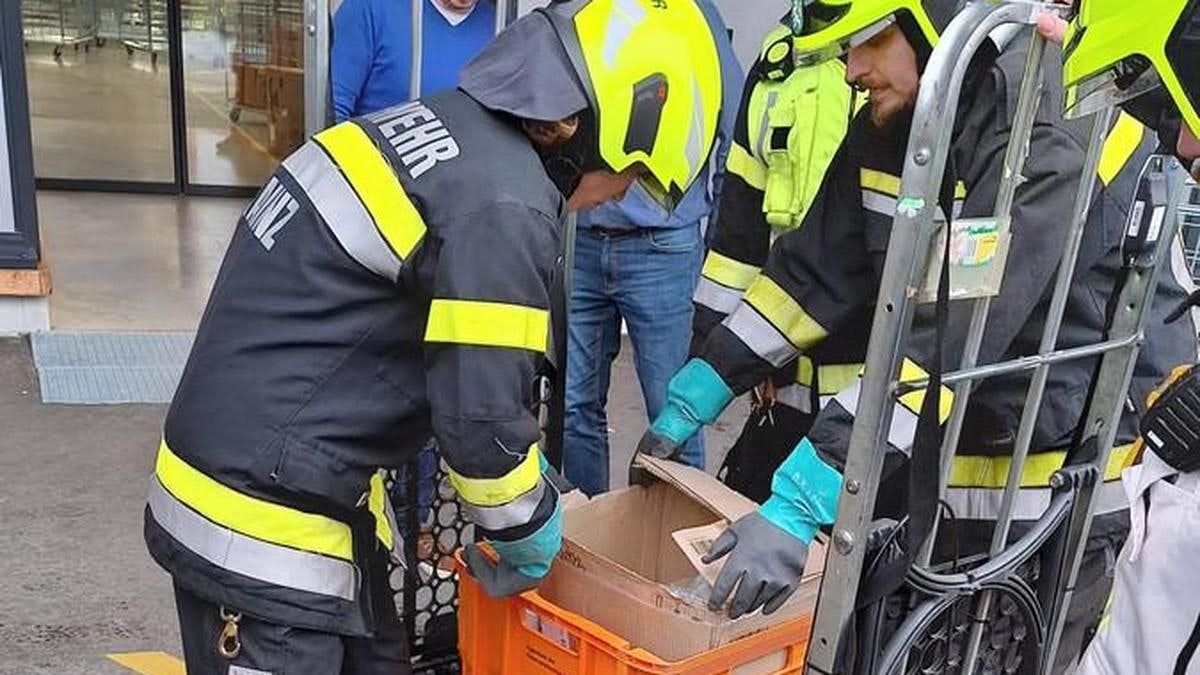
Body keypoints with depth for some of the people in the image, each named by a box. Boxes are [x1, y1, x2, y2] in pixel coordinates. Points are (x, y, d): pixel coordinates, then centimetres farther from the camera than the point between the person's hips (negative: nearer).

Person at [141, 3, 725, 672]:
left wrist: (524, 461, 19)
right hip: (264, 527, -9)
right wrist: (532, 534, -1)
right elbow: (481, 412, -21)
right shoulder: (503, 204, -23)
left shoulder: (440, 126, 7)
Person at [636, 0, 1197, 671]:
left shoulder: (1049, 141, -25)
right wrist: (688, 401, -4)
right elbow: (812, 272, 1)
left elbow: (954, 336, -34)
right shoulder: (890, 127, -1)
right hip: (934, 468, 7)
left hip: (1053, 502, -6)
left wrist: (799, 503, -38)